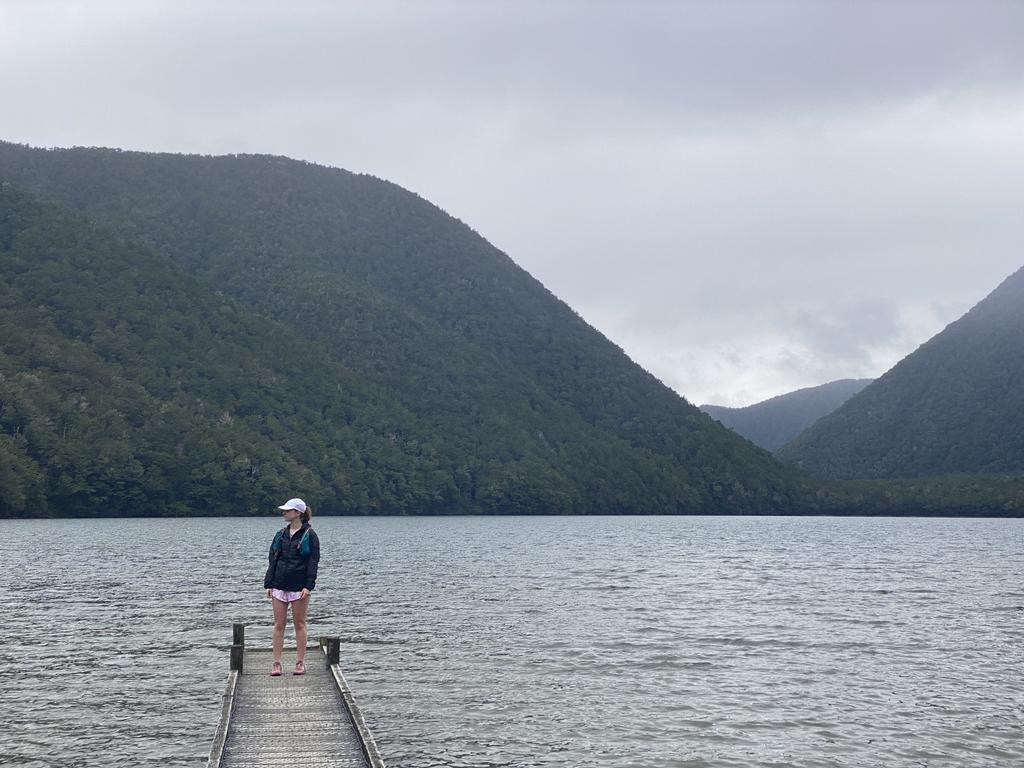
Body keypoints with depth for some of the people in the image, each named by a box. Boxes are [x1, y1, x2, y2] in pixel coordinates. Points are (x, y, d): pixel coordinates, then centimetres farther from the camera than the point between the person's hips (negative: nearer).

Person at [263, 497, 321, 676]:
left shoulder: (309, 535, -3)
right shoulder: (281, 535, 11)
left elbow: (313, 562, -7)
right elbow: (273, 560, 12)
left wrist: (308, 586, -15)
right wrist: (268, 584, 4)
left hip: (299, 586, -4)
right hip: (279, 585, 4)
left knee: (299, 624, 3)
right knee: (279, 624, 3)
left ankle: (300, 662, 10)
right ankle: (276, 663, 6)